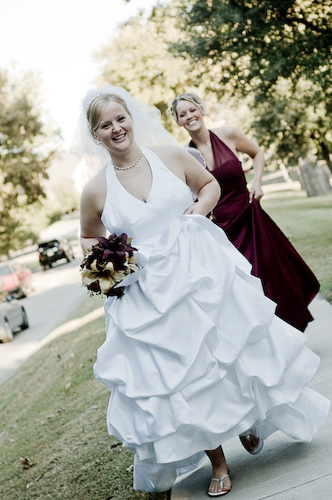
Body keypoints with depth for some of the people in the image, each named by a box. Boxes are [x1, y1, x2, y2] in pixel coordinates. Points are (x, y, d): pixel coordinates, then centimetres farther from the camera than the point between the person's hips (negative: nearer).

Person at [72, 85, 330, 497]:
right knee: (178, 378, 5)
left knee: (231, 351, 8)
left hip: (203, 274, 1)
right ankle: (218, 464, 24)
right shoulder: (96, 191, -3)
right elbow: (88, 240, 13)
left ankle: (247, 422, 40)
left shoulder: (170, 155, -2)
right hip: (151, 296, 0)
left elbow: (210, 184, 14)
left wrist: (200, 206, -6)